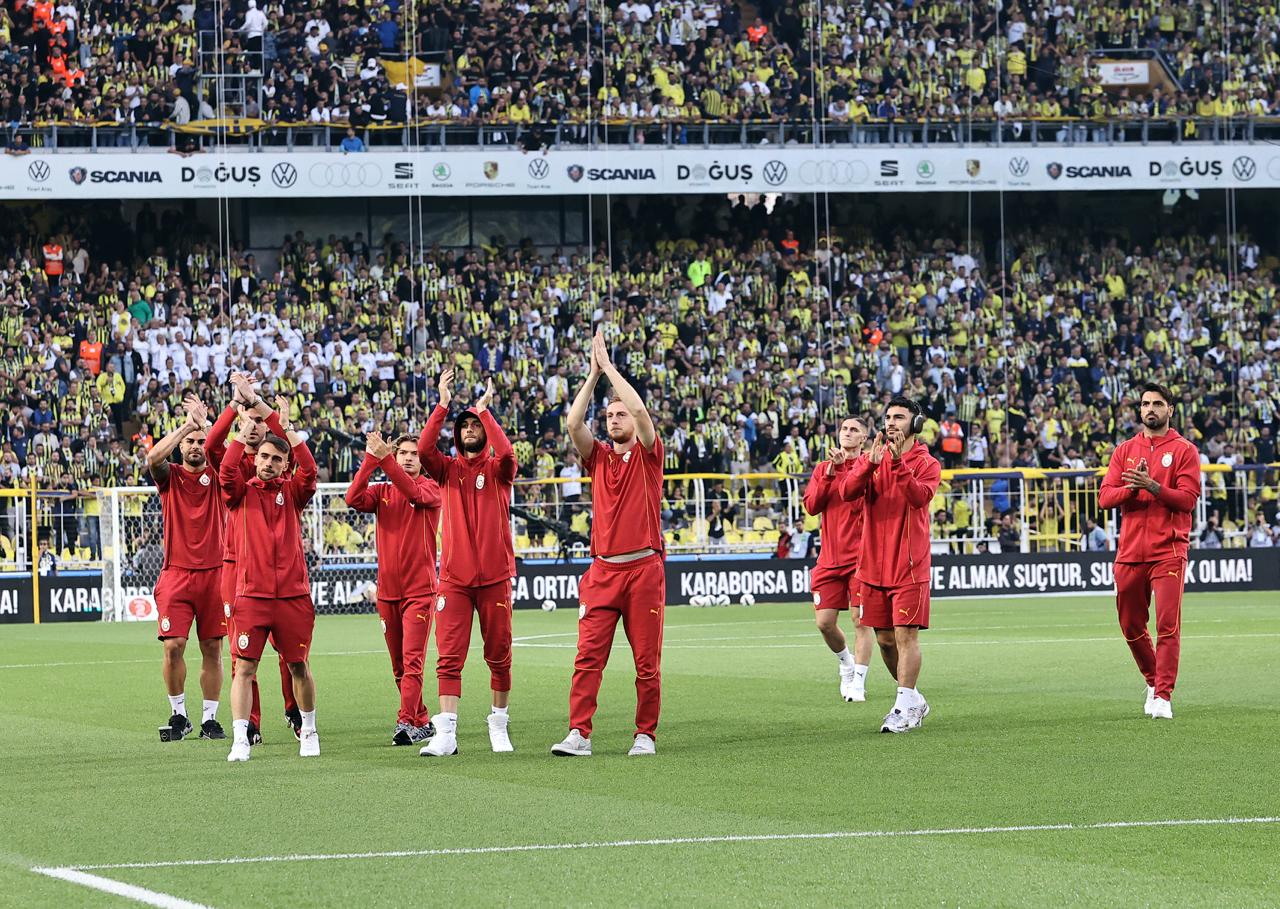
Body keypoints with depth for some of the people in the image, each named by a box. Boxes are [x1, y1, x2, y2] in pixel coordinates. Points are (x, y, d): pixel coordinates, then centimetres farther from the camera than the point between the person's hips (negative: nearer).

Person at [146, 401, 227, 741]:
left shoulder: (217, 476, 8)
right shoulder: (170, 477, 6)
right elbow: (153, 458, -16)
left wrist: (204, 424, -20)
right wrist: (187, 425, -18)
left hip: (214, 572, 1)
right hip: (176, 573, -1)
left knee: (212, 649, 2)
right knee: (173, 645, -8)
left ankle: (210, 719, 10)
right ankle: (179, 714, 7)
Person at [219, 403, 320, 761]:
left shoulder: (292, 492, 9)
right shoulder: (242, 492, 7)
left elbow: (309, 468, -10)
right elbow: (226, 472, -14)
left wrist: (279, 422, -12)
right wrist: (246, 427, -14)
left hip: (293, 594, 1)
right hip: (251, 595, -1)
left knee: (299, 665, 9)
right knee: (244, 667, -7)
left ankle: (309, 732, 25)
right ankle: (240, 740, -8)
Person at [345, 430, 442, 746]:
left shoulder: (431, 488, 1)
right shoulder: (382, 492, 11)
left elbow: (414, 493, -22)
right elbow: (353, 498, -9)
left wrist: (384, 459, -30)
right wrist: (371, 459, -19)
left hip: (420, 589, -5)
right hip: (387, 589, 5)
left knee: (412, 659, -14)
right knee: (399, 664, 8)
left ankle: (406, 722, -20)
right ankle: (422, 723, 18)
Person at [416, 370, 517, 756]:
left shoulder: (497, 469, 5)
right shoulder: (449, 469, 9)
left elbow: (507, 453, -19)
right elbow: (424, 449, -10)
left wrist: (485, 409, -15)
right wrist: (442, 405, -14)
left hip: (494, 576, -1)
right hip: (454, 577, 1)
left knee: (499, 655, 7)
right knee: (449, 656, -7)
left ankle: (499, 725, 20)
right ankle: (446, 733, -12)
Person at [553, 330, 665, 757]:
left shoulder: (647, 453, 6)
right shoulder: (598, 455, 14)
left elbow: (639, 410, -11)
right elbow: (573, 422, -2)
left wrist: (609, 367, -5)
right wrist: (594, 374, -3)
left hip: (644, 569, -2)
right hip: (603, 570, 3)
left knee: (647, 661, 1)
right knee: (588, 655, -7)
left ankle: (645, 735, 9)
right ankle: (579, 734, -11)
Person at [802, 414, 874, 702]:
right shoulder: (823, 468, 11)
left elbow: (861, 503, -13)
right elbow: (811, 505, 1)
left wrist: (847, 468, -18)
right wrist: (829, 474, -9)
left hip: (860, 557, -4)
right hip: (830, 558, 4)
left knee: (861, 621, -7)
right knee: (825, 622, 1)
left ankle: (858, 683, -3)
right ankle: (846, 663, 28)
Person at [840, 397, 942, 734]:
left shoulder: (926, 463, -2)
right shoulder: (870, 459, 10)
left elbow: (921, 495, -21)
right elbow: (847, 491, -7)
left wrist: (899, 462, -28)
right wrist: (871, 463, -21)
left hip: (909, 566, -5)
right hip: (873, 565, 5)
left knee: (905, 635, -9)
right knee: (884, 638, 10)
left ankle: (905, 709, -7)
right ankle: (913, 699, 25)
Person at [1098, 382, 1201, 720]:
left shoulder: (1184, 450, 4)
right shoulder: (1124, 450, 15)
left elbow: (1188, 498, -7)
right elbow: (1105, 497, 6)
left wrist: (1152, 486, -19)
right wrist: (1131, 488, -13)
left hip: (1168, 551, -4)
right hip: (1130, 551, 4)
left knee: (1168, 625, -11)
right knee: (1130, 625, 9)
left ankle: (1163, 696, -12)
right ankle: (1153, 681, 29)